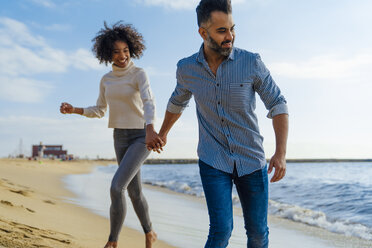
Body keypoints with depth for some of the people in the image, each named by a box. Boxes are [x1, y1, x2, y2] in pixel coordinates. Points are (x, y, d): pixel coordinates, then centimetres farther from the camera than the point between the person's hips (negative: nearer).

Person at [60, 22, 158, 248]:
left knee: (116, 188, -19)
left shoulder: (139, 74, -12)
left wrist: (150, 129, -49)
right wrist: (74, 110, -1)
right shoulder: (107, 80, 8)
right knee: (135, 193, 10)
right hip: (121, 138, 6)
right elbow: (100, 111, 16)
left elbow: (149, 103, -30)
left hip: (141, 137, -6)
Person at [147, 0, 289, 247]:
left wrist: (281, 153, -17)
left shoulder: (251, 63, -11)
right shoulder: (187, 69, -3)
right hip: (213, 162, 0)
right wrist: (162, 134, 32)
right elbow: (177, 102, 18)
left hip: (251, 161, 0)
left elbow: (278, 105, -5)